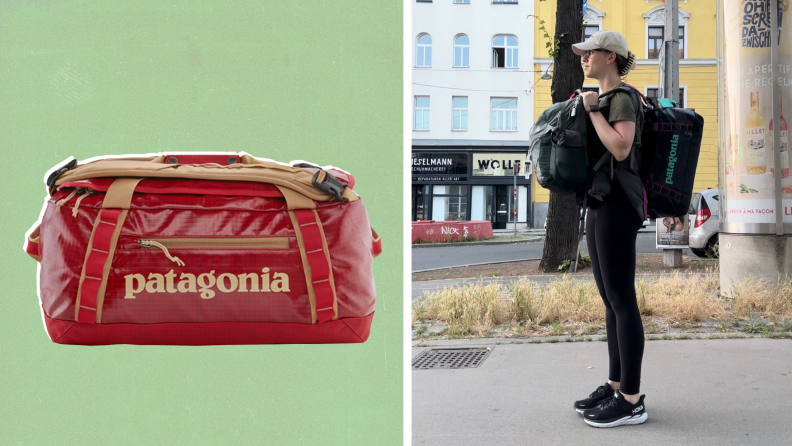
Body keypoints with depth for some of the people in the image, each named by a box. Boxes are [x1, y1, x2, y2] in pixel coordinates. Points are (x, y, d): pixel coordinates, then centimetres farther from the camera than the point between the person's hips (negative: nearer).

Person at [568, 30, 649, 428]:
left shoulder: (622, 99, -9)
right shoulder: (602, 100, 19)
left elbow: (621, 147, -24)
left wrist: (593, 110, -14)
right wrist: (581, 112, 14)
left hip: (617, 204, -10)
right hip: (599, 202, 10)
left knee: (622, 298, -8)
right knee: (610, 298, 11)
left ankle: (632, 400, -4)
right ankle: (615, 384, 19)